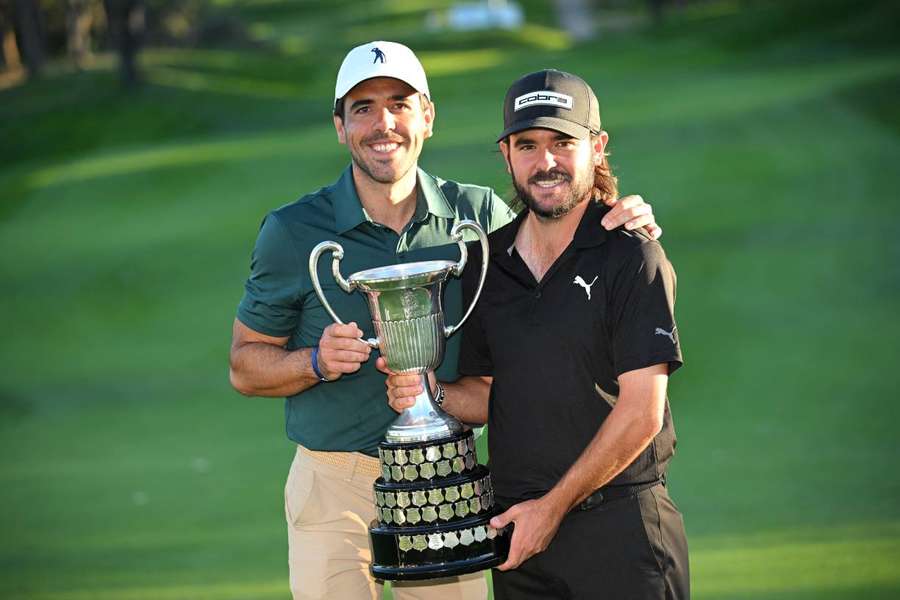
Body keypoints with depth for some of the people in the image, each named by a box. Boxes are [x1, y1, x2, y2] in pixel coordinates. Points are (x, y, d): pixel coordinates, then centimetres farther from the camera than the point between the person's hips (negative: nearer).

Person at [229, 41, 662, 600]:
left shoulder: (479, 214, 3)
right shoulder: (292, 231, -2)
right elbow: (245, 366, 3)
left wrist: (618, 225, -4)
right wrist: (317, 361, -17)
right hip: (335, 488, -2)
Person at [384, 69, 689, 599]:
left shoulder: (631, 254, -8)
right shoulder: (487, 263, 9)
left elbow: (641, 411, -12)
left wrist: (553, 506, -12)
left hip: (618, 524, -5)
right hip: (518, 529, 5)